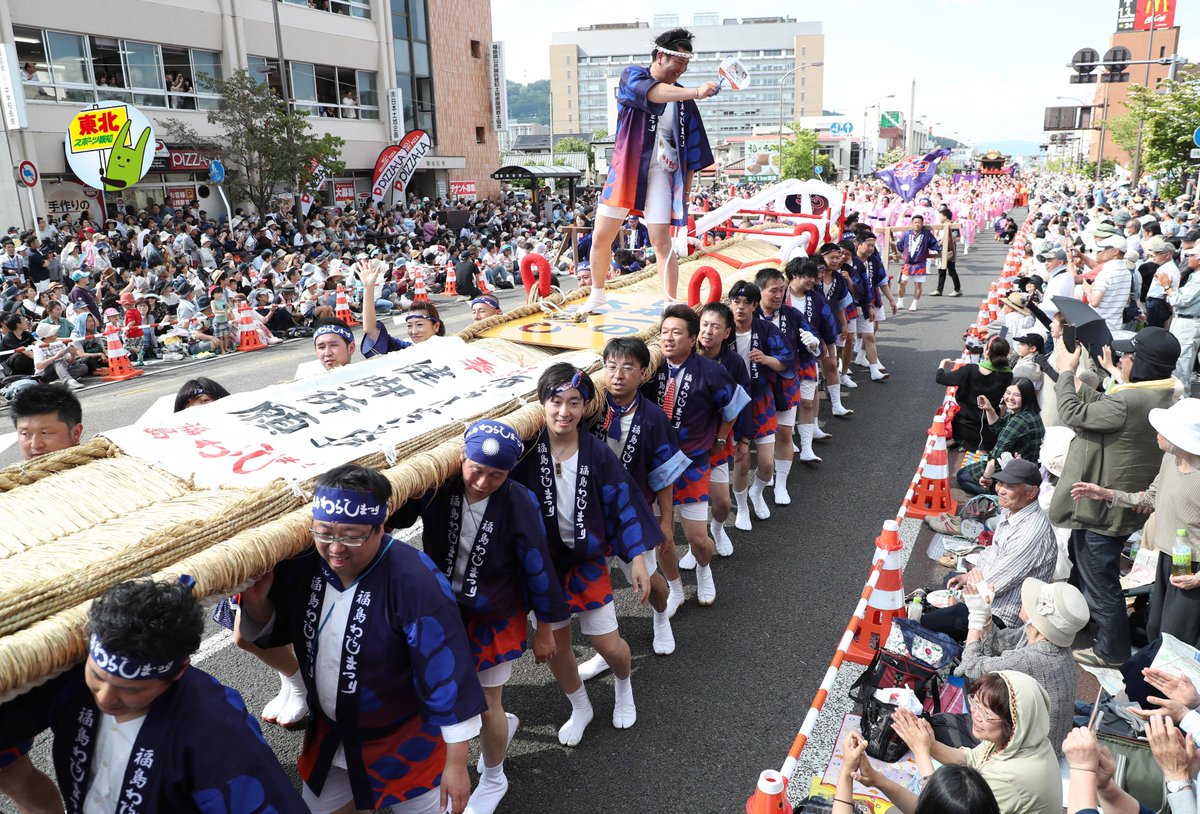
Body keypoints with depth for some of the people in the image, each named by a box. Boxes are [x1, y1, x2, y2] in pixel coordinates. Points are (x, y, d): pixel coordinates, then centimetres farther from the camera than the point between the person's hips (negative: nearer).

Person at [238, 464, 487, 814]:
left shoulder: (415, 581, -30)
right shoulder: (303, 565, -12)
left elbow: (446, 669, -25)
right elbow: (270, 633, 5)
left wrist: (456, 763, -19)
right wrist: (256, 600, -18)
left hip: (406, 748, -5)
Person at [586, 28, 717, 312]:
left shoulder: (683, 98, 8)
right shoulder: (632, 76, -1)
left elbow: (691, 148, 10)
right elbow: (652, 93, -25)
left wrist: (686, 189, 2)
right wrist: (696, 92, -39)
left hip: (662, 173, 1)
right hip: (625, 169, -1)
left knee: (661, 241, -8)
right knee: (600, 236, 3)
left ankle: (671, 305, -3)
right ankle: (597, 293, 25)